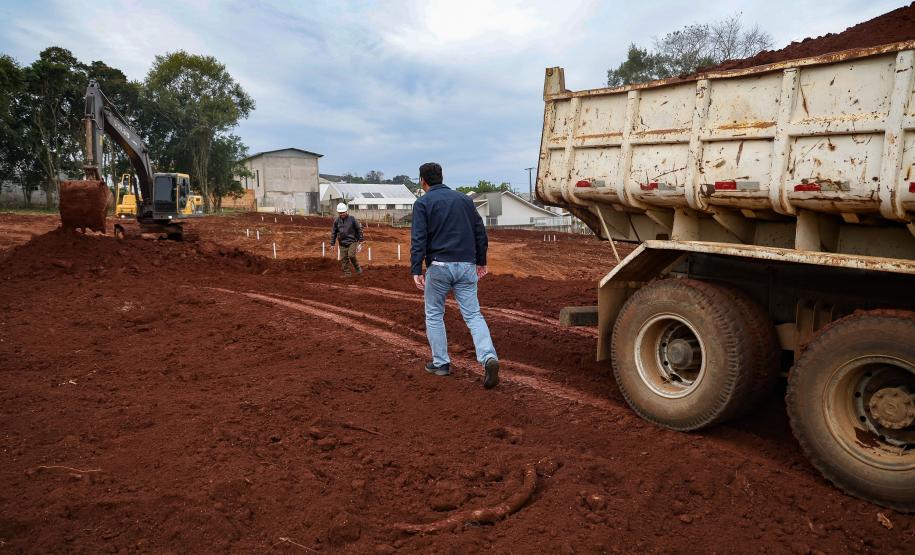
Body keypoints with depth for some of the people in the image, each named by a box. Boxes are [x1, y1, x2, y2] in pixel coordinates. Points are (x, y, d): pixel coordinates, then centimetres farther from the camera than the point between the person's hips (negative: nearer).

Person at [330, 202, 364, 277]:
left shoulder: (352, 219, -8)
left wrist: (360, 240, -1)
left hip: (352, 241, -3)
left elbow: (359, 229, 0)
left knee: (351, 255, -18)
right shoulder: (336, 220, 0)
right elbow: (334, 233, 8)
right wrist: (332, 244, 6)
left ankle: (357, 268, 6)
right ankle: (347, 273, 14)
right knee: (344, 258, 3)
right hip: (342, 243, 4)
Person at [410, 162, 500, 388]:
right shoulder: (464, 199, 13)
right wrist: (481, 261, 20)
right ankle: (489, 358, -16)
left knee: (434, 315, 14)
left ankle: (441, 363, 18)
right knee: (473, 314, 3)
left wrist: (416, 270, -12)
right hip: (466, 265, 3)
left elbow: (418, 239, -10)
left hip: (439, 266, -3)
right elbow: (480, 232, 13)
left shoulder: (423, 203, 0)